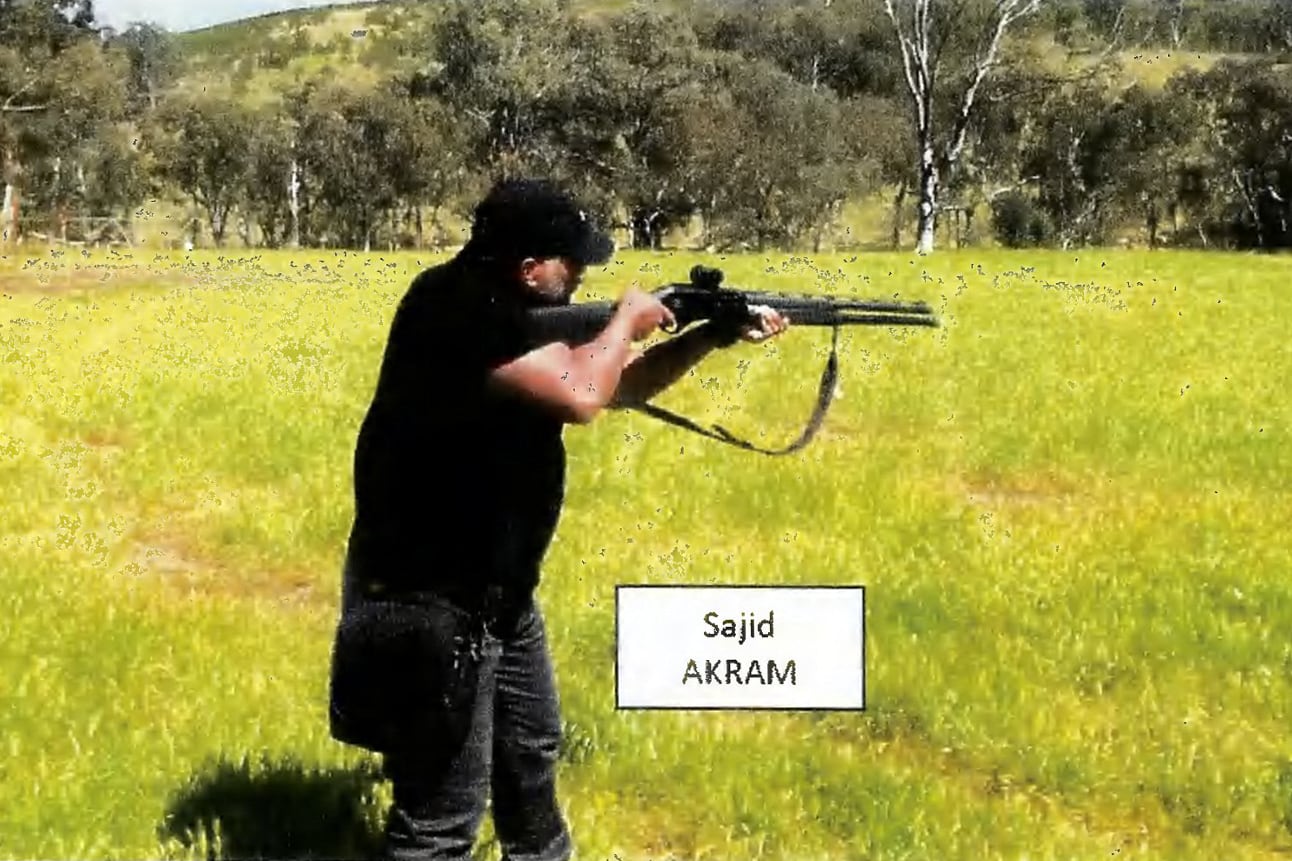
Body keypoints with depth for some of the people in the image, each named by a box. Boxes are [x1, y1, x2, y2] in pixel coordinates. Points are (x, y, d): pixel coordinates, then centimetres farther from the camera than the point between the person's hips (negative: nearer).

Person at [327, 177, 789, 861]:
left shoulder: (519, 311, 6)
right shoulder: (454, 307, -24)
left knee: (531, 754, 29)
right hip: (428, 600, -10)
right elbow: (579, 394, -32)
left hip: (499, 591, 10)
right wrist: (627, 321, -13)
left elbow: (615, 387, 18)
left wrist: (711, 337, 8)